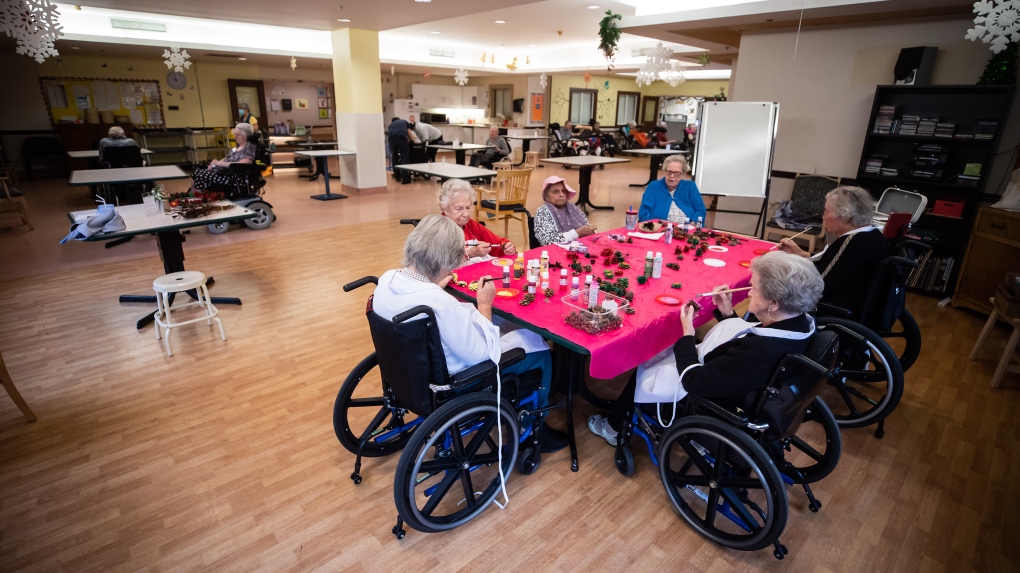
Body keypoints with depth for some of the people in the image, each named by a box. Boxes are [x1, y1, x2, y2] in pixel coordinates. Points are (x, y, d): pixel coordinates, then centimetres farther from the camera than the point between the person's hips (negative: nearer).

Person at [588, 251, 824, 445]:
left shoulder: (760, 351, -40)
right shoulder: (799, 323, -13)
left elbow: (693, 381, -29)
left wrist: (687, 334, -17)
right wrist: (727, 314, -4)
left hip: (712, 402, -8)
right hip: (730, 383, 8)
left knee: (642, 373, 11)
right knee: (661, 352, 20)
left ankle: (614, 427, 36)